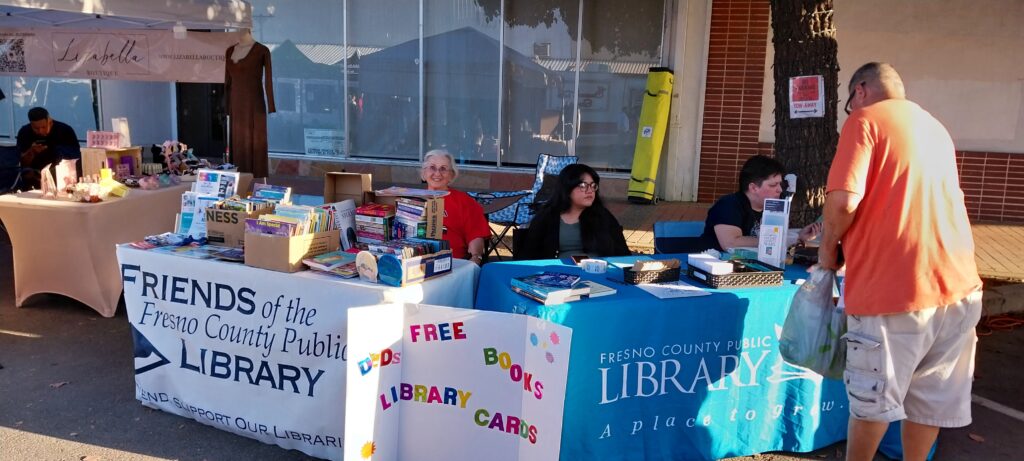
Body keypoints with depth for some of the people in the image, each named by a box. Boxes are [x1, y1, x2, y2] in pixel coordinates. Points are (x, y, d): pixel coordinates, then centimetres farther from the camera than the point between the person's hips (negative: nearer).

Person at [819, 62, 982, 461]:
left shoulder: (865, 120, -4)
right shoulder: (936, 128, 20)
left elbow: (844, 199, -18)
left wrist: (828, 246, -1)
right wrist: (850, 237, 32)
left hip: (893, 290, -7)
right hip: (957, 283, 7)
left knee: (873, 399, 8)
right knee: (931, 398, 16)